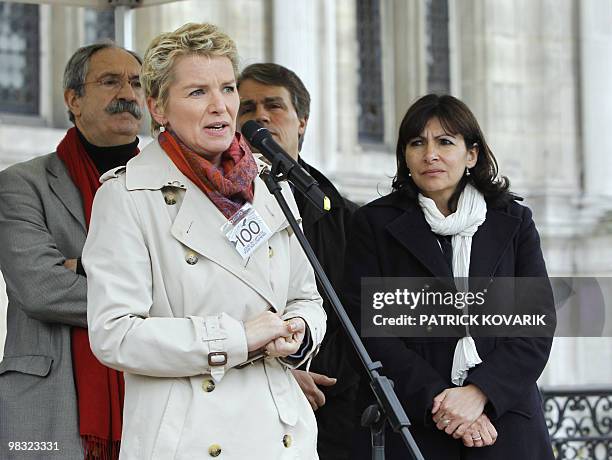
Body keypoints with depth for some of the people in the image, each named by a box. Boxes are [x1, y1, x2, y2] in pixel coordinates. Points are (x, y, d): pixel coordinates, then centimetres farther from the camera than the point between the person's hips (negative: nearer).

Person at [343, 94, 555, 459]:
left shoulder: (514, 221, 8)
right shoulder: (375, 224, 4)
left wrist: (479, 393, -14)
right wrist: (436, 400, -15)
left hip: (506, 425, 1)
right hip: (409, 427, -1)